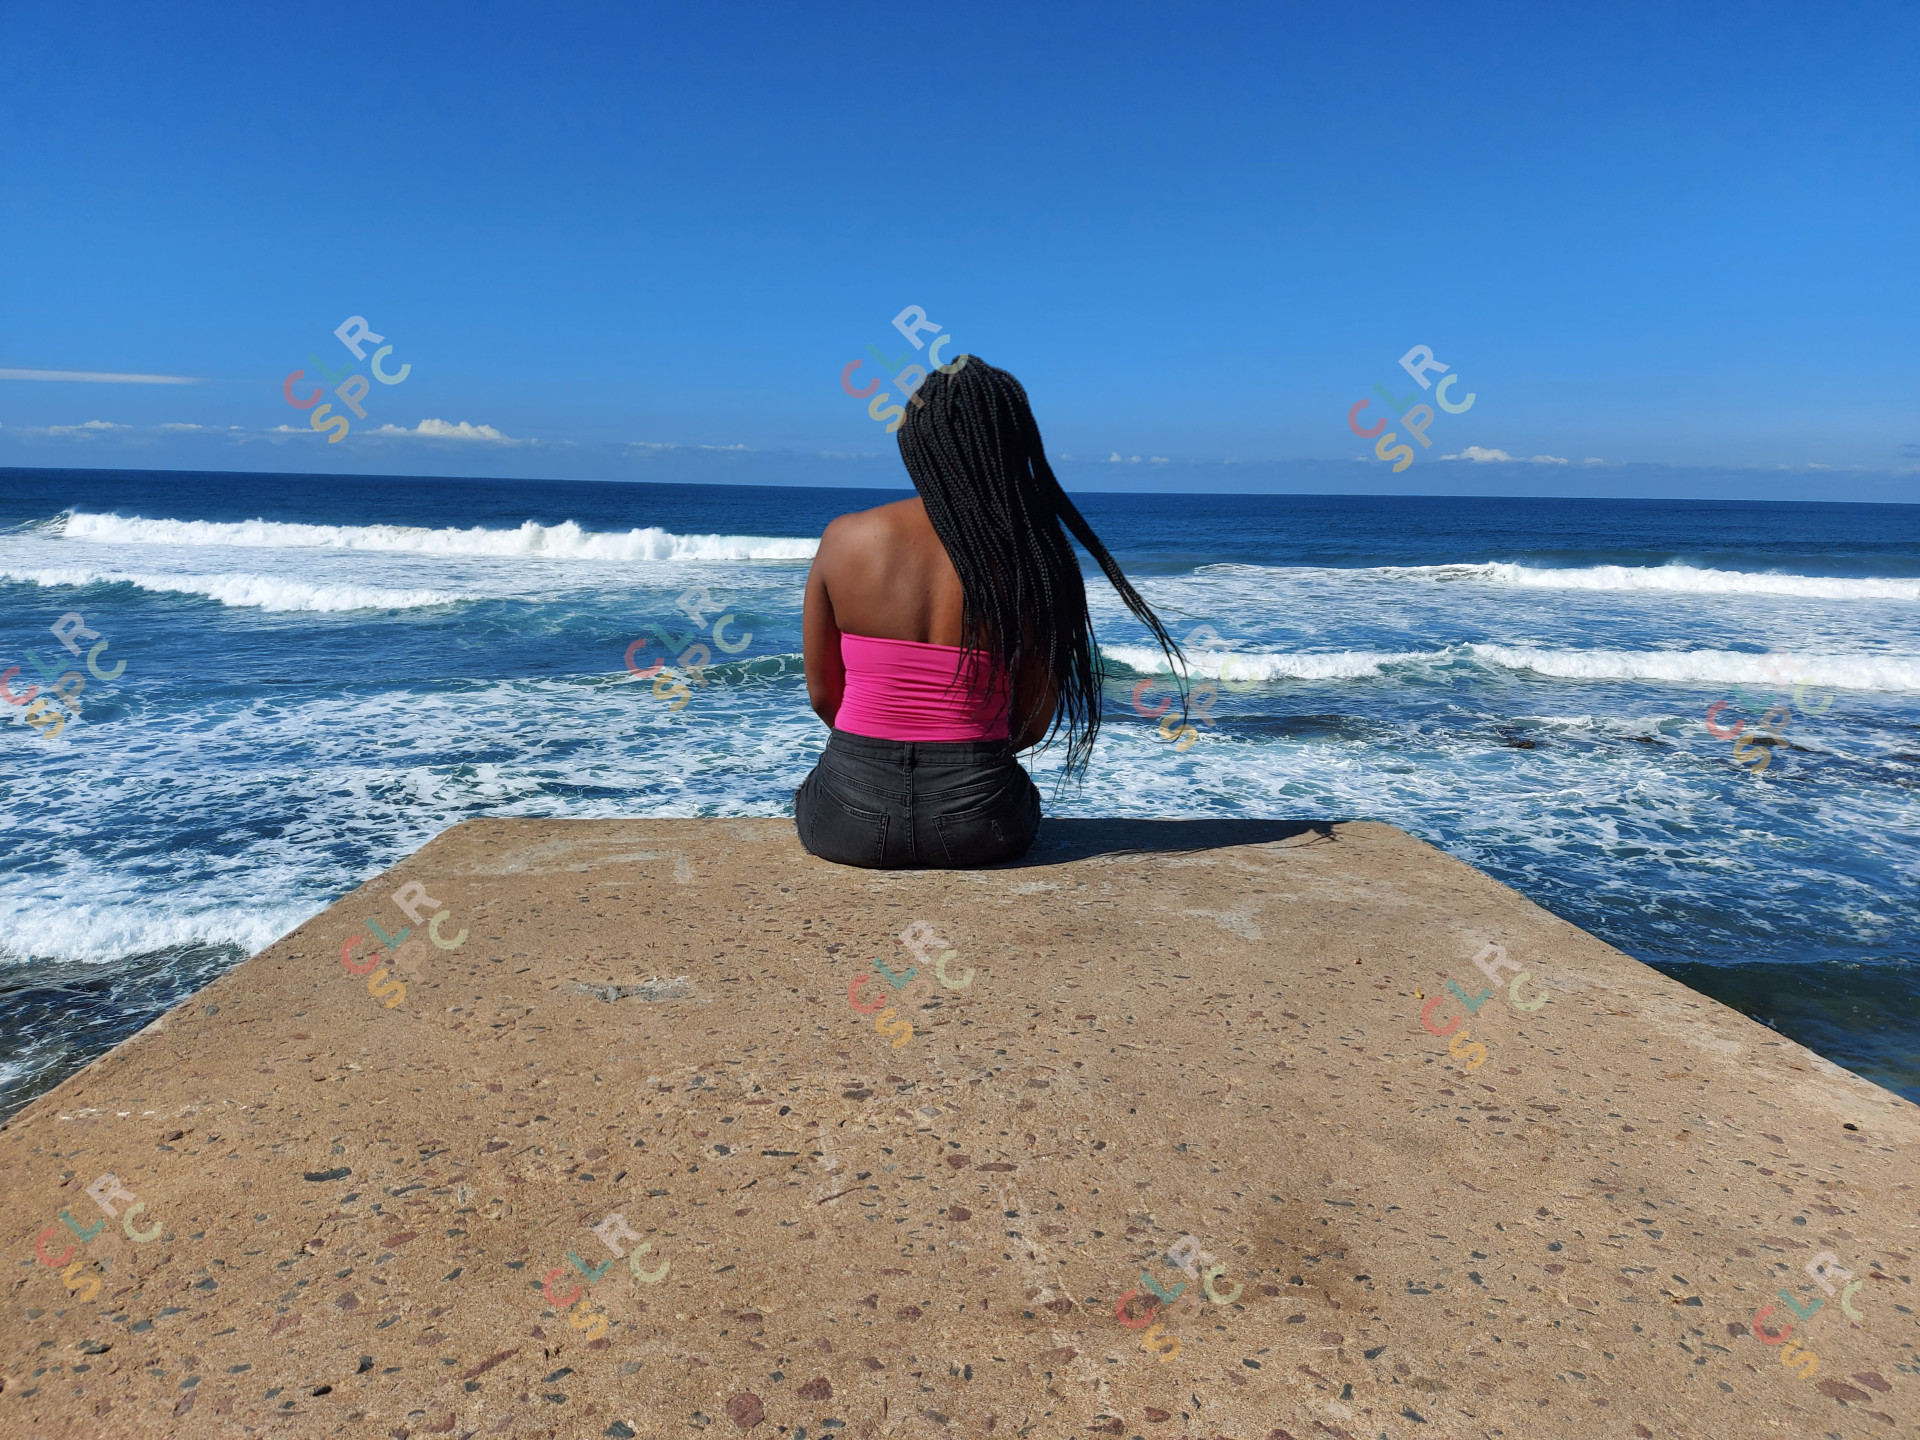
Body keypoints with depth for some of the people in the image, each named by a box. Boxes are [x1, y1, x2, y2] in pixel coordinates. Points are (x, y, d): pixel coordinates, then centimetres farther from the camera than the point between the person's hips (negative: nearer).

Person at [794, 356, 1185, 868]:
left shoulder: (843, 538, -8)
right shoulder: (1035, 557, -9)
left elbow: (822, 694, 1)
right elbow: (1035, 721, -1)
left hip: (848, 825, 0)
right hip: (977, 828, 1)